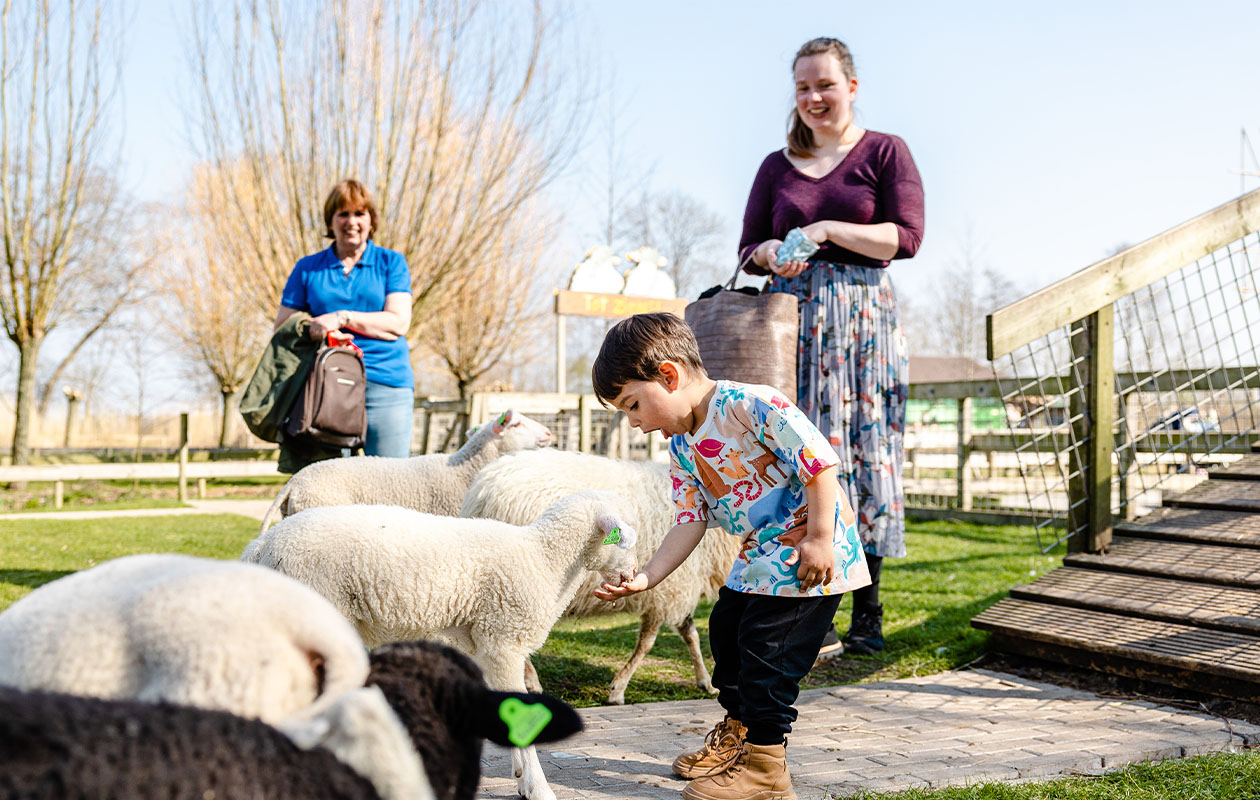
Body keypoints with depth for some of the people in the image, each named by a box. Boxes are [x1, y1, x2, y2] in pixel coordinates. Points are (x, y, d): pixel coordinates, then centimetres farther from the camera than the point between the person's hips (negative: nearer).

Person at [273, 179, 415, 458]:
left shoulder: (391, 263, 11)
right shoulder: (308, 268, 15)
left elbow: (398, 322, -1)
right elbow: (282, 327, 13)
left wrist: (342, 318, -10)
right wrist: (311, 330, -8)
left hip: (385, 384, -1)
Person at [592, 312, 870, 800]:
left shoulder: (750, 404, -22)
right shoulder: (681, 449, 5)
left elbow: (820, 461, -23)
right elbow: (690, 523, 5)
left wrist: (819, 539, -24)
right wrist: (646, 577, -6)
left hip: (813, 554, -9)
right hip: (760, 558, 10)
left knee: (766, 646, -10)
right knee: (725, 632, 18)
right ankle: (736, 733, 39)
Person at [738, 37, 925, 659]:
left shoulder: (885, 153, 7)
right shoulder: (777, 166, 17)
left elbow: (907, 236, -5)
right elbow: (747, 250, 16)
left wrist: (828, 230, -15)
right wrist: (771, 253, -8)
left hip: (862, 316, -3)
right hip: (789, 319, 3)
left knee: (865, 455, -5)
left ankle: (867, 613, 1)